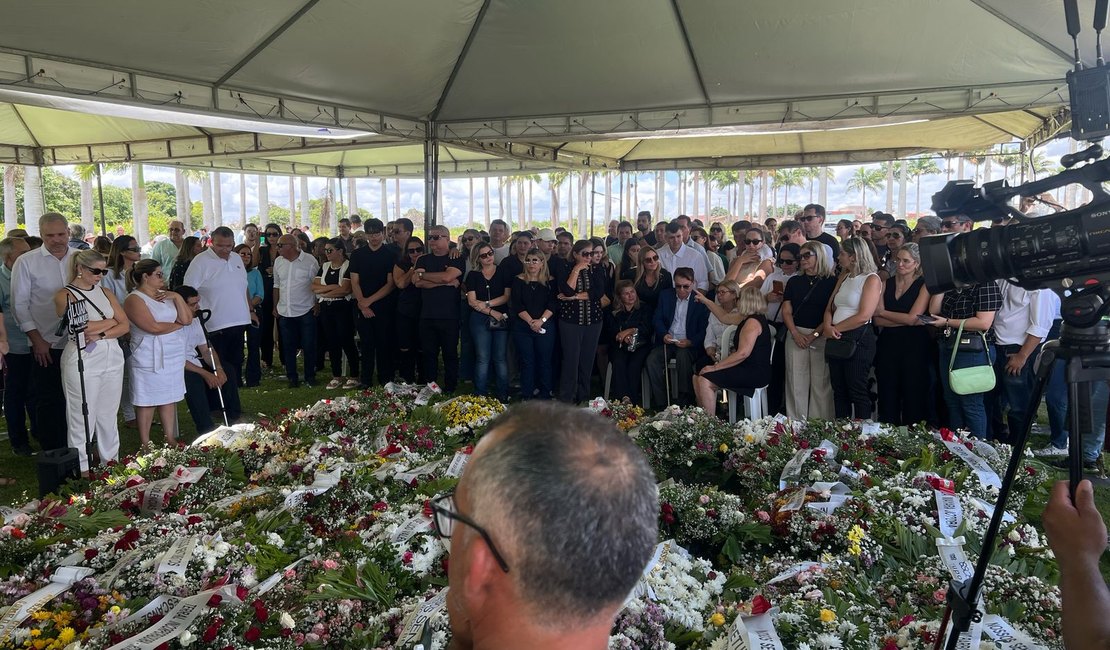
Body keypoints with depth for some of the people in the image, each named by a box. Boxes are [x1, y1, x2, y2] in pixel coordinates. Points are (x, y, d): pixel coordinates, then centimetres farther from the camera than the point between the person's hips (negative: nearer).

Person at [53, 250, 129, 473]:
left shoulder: (105, 293, 14)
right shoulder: (64, 295, -2)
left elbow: (125, 325, 6)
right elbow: (82, 326, -15)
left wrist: (100, 334, -10)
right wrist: (111, 322, -1)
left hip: (112, 357, 5)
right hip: (82, 360, -5)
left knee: (109, 415, 10)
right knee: (82, 416, 0)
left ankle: (111, 461, 19)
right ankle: (81, 468, 9)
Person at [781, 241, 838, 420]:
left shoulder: (831, 282, 2)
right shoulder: (794, 282, 13)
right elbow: (787, 311, 8)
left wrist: (814, 334, -12)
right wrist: (795, 334, -7)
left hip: (821, 336, -3)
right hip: (796, 335, 3)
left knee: (821, 382, -3)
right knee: (796, 382, 2)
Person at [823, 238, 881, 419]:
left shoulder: (872, 279, -7)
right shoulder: (843, 278, 16)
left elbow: (863, 316, -17)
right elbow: (830, 309, 12)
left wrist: (835, 328, -11)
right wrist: (828, 327, -9)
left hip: (858, 339, -8)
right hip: (836, 338, 8)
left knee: (857, 391, -3)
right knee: (839, 390, 12)